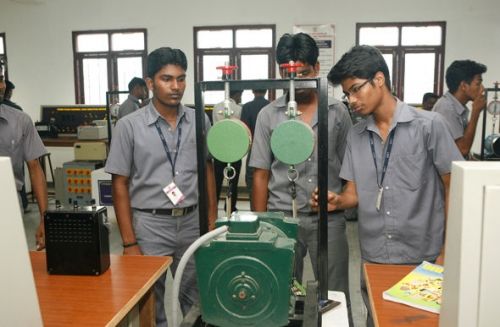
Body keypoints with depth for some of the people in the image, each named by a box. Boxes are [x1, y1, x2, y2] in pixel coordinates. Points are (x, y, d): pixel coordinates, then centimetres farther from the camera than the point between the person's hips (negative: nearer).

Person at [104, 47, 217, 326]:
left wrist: (212, 222, 5)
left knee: (193, 301, 14)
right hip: (150, 225, -2)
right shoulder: (129, 126, -6)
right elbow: (120, 185, -4)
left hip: (193, 222, 3)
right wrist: (129, 243, -8)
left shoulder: (200, 121, 2)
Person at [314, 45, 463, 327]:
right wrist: (337, 201, -16)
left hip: (423, 257, -4)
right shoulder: (355, 136, 6)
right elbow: (354, 194, 6)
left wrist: (449, 250, -8)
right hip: (373, 258, 4)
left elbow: (453, 188, -5)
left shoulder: (429, 125, -7)